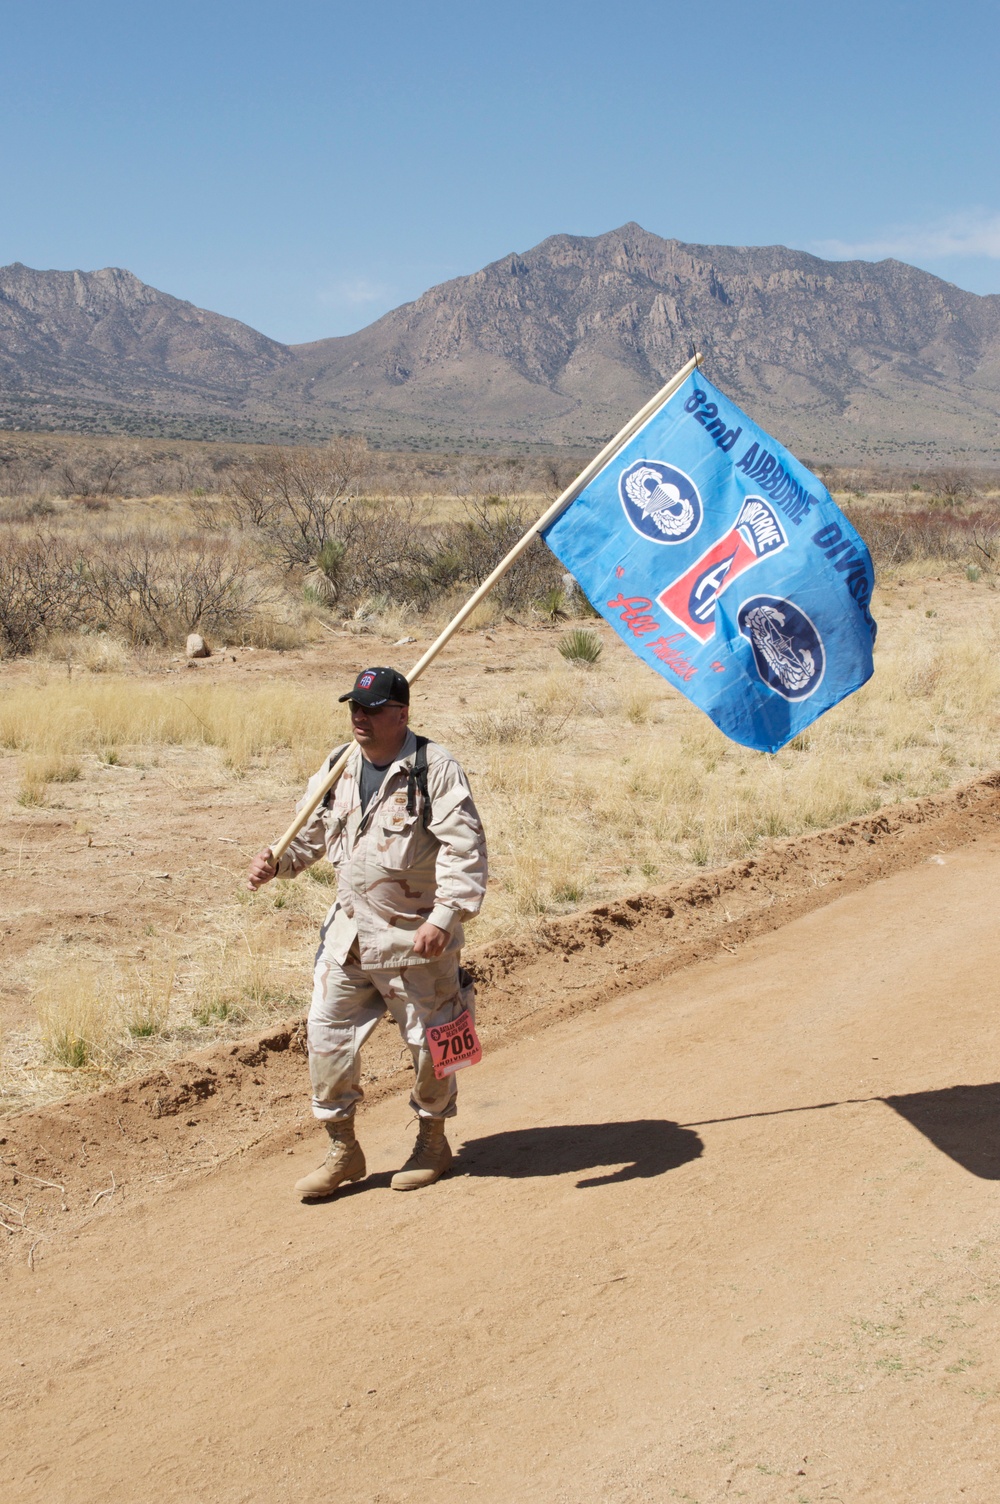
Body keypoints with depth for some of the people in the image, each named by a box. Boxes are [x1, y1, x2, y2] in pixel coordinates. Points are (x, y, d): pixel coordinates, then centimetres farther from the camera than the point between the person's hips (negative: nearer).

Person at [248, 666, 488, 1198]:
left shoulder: (433, 767, -14)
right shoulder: (337, 767, 6)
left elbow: (465, 848, -18)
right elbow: (311, 833, 18)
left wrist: (445, 916, -27)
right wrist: (275, 861, -2)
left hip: (416, 936, -5)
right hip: (349, 931, 6)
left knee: (429, 1040, 9)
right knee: (327, 1033, 4)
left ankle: (432, 1141, 31)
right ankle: (343, 1149, 19)